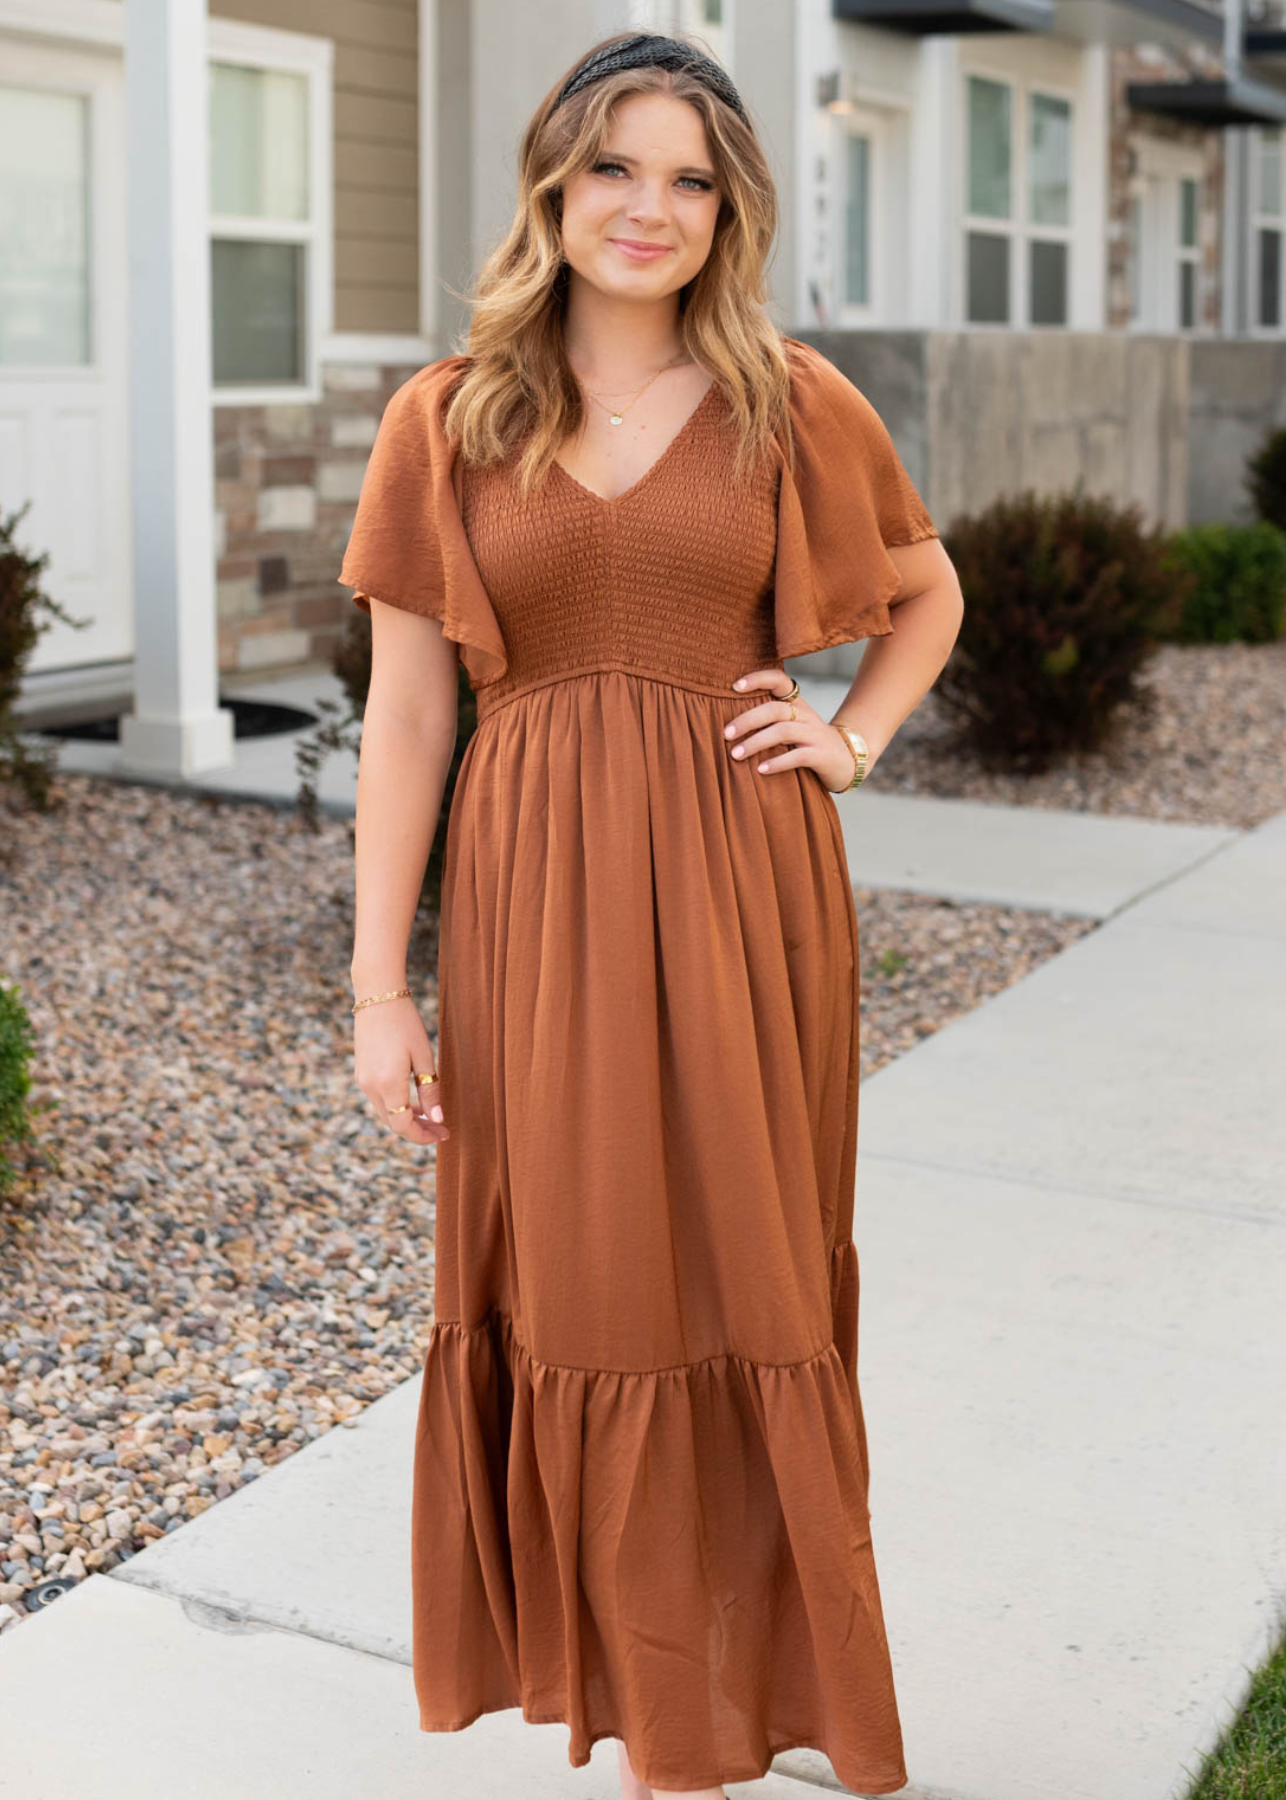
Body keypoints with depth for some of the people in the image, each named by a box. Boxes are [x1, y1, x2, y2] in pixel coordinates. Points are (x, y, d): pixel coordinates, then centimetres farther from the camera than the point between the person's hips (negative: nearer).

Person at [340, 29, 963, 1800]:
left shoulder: (793, 407, 3)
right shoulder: (445, 422, 2)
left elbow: (927, 594, 20)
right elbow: (405, 716, 1)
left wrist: (855, 740, 2)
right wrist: (380, 986, -3)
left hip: (741, 887, 0)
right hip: (537, 890, 0)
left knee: (745, 1277, 9)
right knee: (582, 1294, 7)